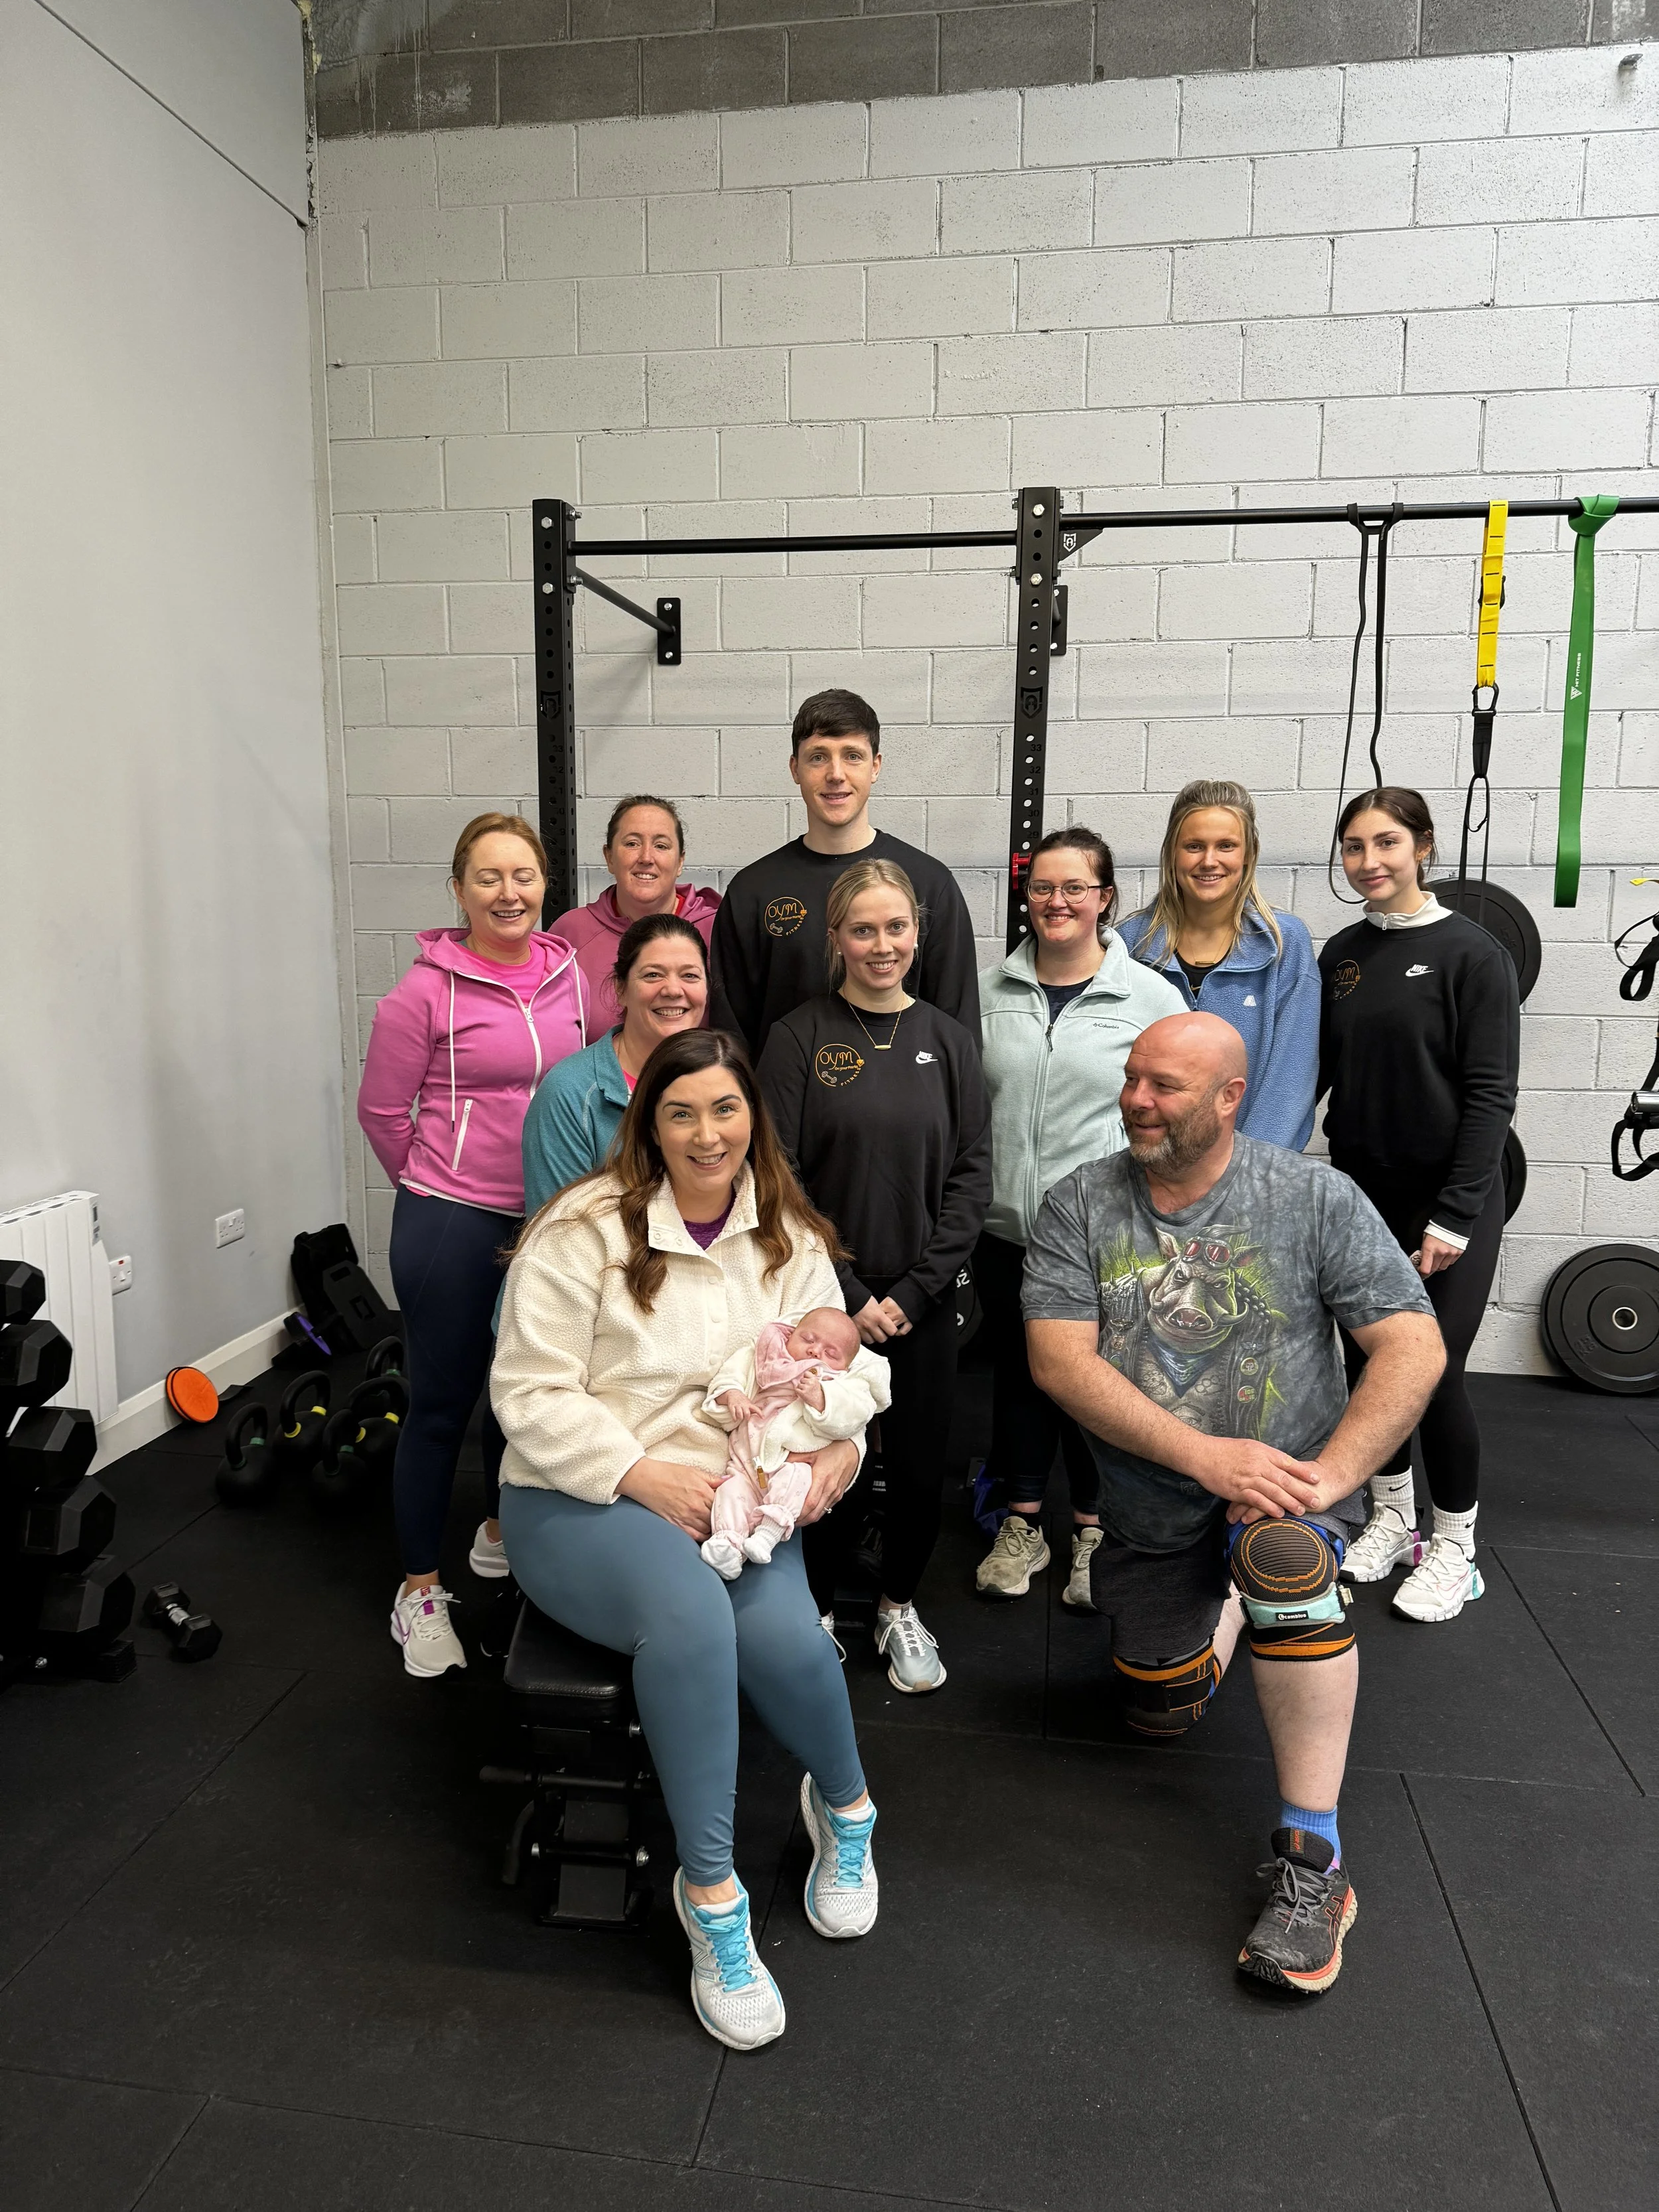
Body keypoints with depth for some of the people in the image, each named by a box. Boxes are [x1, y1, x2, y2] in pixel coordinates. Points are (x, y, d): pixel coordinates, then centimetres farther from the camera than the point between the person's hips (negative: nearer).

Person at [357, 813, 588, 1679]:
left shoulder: (569, 976, 3)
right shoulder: (429, 990, -12)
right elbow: (382, 1110, -4)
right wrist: (439, 1184, 5)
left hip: (550, 1220, 5)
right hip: (452, 1225, -5)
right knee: (442, 1403, 4)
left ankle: (500, 1531, 43)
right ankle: (419, 1590, 20)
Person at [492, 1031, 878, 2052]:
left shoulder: (794, 1237, 8)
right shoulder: (585, 1231, -8)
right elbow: (532, 1394, -10)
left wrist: (838, 1447, -10)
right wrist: (644, 1476, -19)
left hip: (736, 1502, 4)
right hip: (580, 1503, -3)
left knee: (783, 1634, -27)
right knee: (690, 1612, -35)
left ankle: (845, 1807, 9)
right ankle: (712, 1894, -16)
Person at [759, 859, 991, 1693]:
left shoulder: (946, 1040, 4)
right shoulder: (799, 1037, -4)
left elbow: (972, 1173, 1)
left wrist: (911, 1291, -8)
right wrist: (846, 1295, -11)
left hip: (921, 1302, 3)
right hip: (823, 1302, -2)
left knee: (921, 1468, 10)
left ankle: (900, 1608, 36)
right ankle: (814, 1613, 31)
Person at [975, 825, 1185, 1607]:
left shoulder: (1153, 996, -2)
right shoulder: (989, 991, 5)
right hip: (1003, 1228, 3)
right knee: (1017, 1372, 13)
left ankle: (1094, 1535, 27)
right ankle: (1022, 1524, 31)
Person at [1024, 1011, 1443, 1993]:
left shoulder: (1313, 1197, -11)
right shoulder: (1080, 1204, -7)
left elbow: (1415, 1348, -13)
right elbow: (1059, 1361, -16)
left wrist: (1326, 1478, -25)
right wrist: (1204, 1454, -26)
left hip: (1280, 1484, -2)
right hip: (1149, 1508, 3)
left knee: (1282, 1556, -36)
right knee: (1161, 1715, 11)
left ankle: (1313, 1858, -21)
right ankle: (1223, 1614, 44)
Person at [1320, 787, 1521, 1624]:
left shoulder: (1471, 952, -9)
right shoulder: (1341, 955, 6)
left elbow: (1491, 1093, -13)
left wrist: (1455, 1216, -17)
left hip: (1448, 1200, -5)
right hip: (1361, 1194, 5)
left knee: (1434, 1371, -1)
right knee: (1369, 1361, 11)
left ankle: (1454, 1550, 20)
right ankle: (1392, 1522, 31)